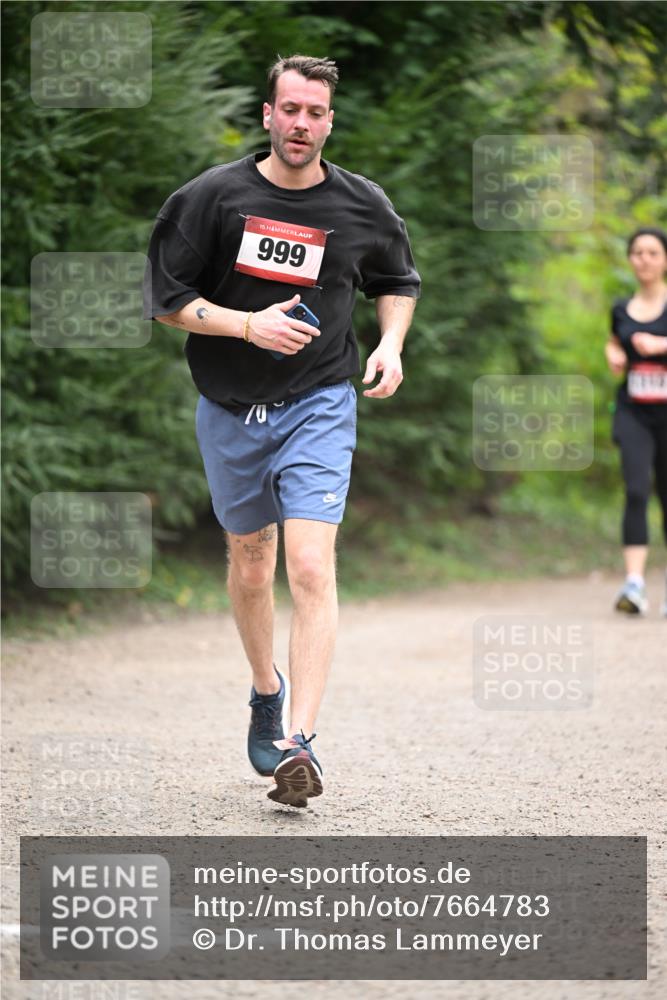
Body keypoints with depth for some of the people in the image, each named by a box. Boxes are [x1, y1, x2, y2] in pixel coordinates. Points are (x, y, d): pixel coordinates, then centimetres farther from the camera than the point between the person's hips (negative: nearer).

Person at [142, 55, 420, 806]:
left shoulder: (362, 207, -2)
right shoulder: (213, 196, -7)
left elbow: (398, 282, 18)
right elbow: (167, 299, -5)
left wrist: (391, 344, -1)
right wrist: (250, 325, -18)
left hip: (318, 406, -1)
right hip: (229, 410, 1)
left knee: (311, 568, -16)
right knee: (249, 565, 15)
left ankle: (299, 743, -20)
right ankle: (266, 689, 42)